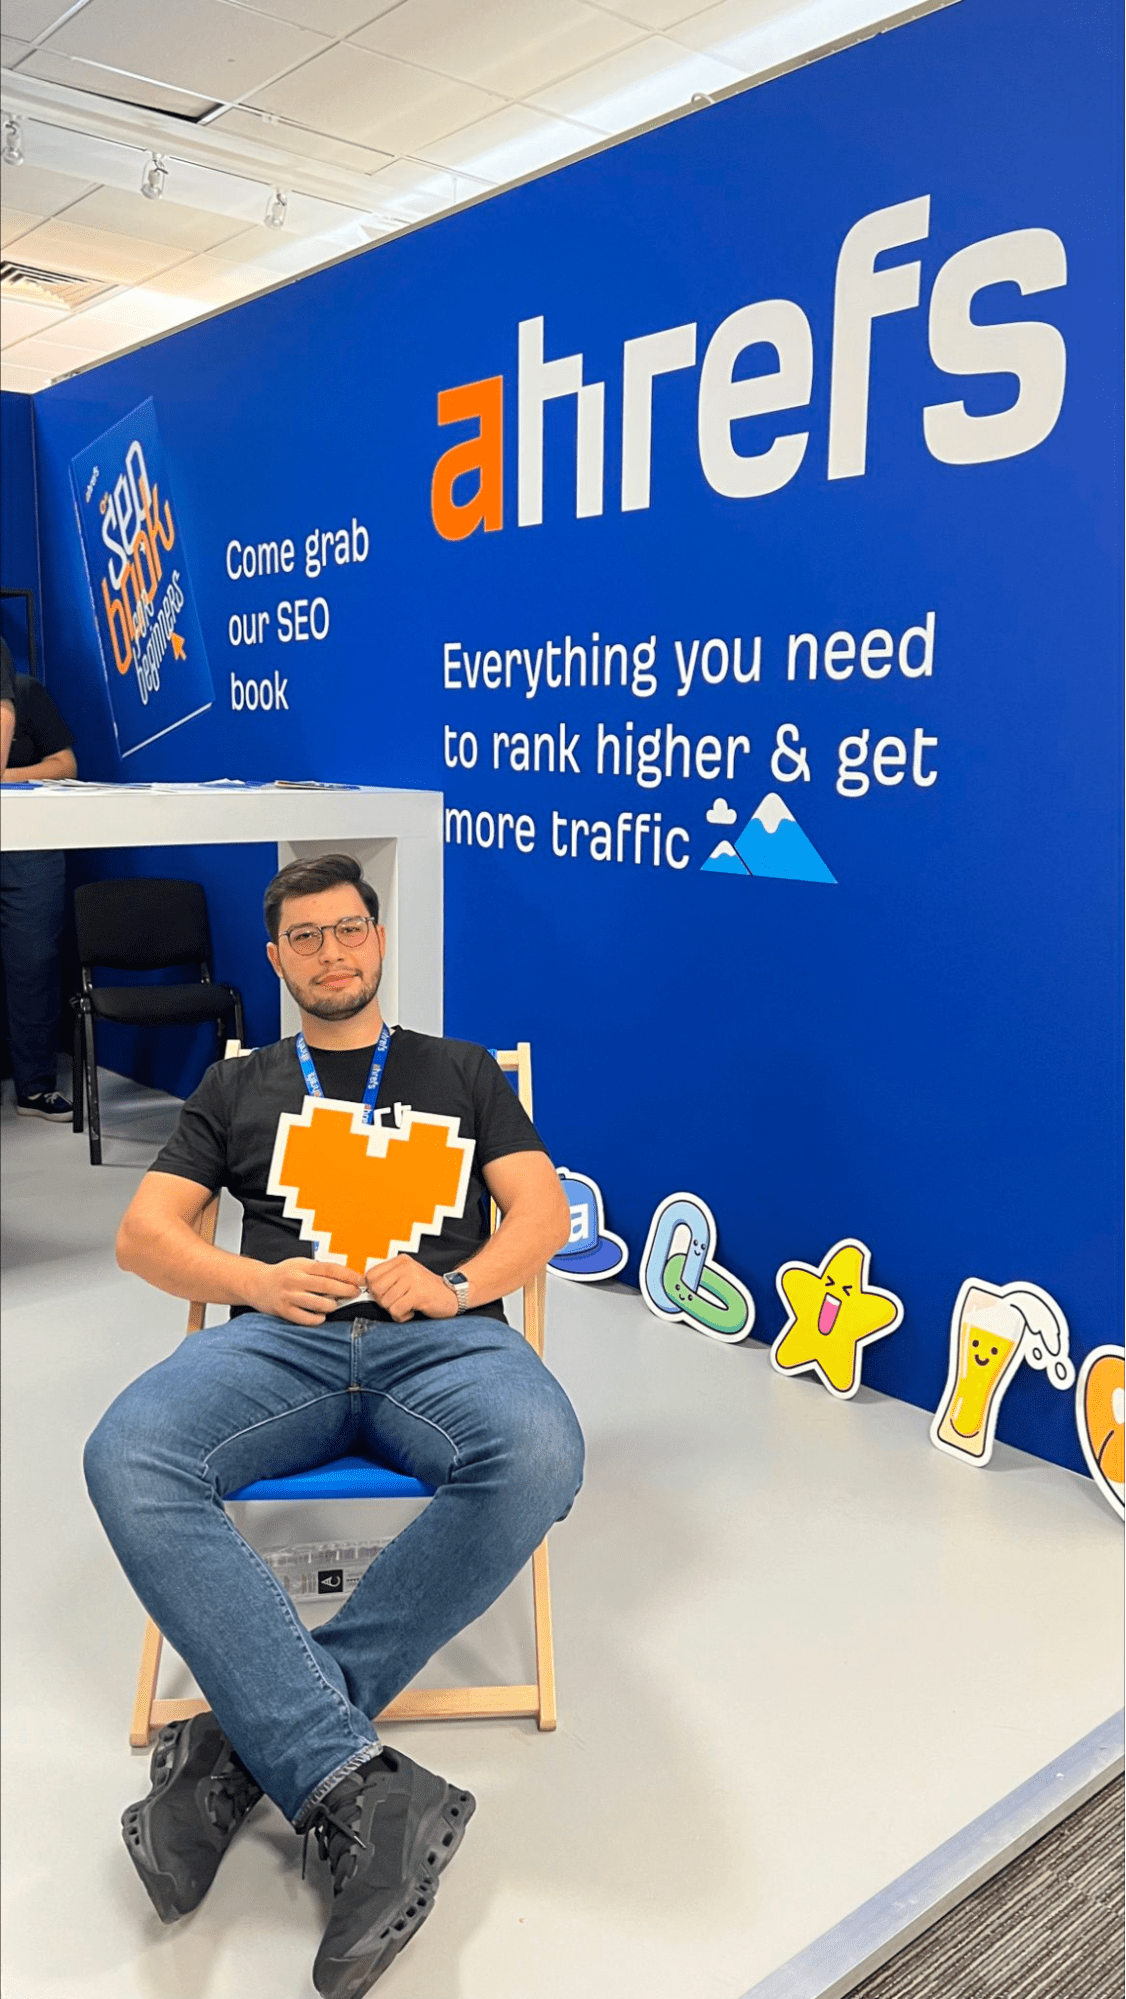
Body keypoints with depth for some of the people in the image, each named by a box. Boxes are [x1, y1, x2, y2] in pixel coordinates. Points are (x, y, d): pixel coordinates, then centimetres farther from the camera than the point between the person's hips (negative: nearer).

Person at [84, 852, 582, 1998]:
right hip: (281, 1338, 1)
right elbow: (143, 1234, 17)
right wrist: (257, 1282, -4)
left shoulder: (464, 1074, 25)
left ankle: (249, 1741, -26)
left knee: (537, 1460, -36)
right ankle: (360, 1790, -34)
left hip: (443, 1333, 0)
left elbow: (544, 1215, 14)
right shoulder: (238, 1087, 27)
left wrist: (455, 1286, -8)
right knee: (127, 1460, -33)